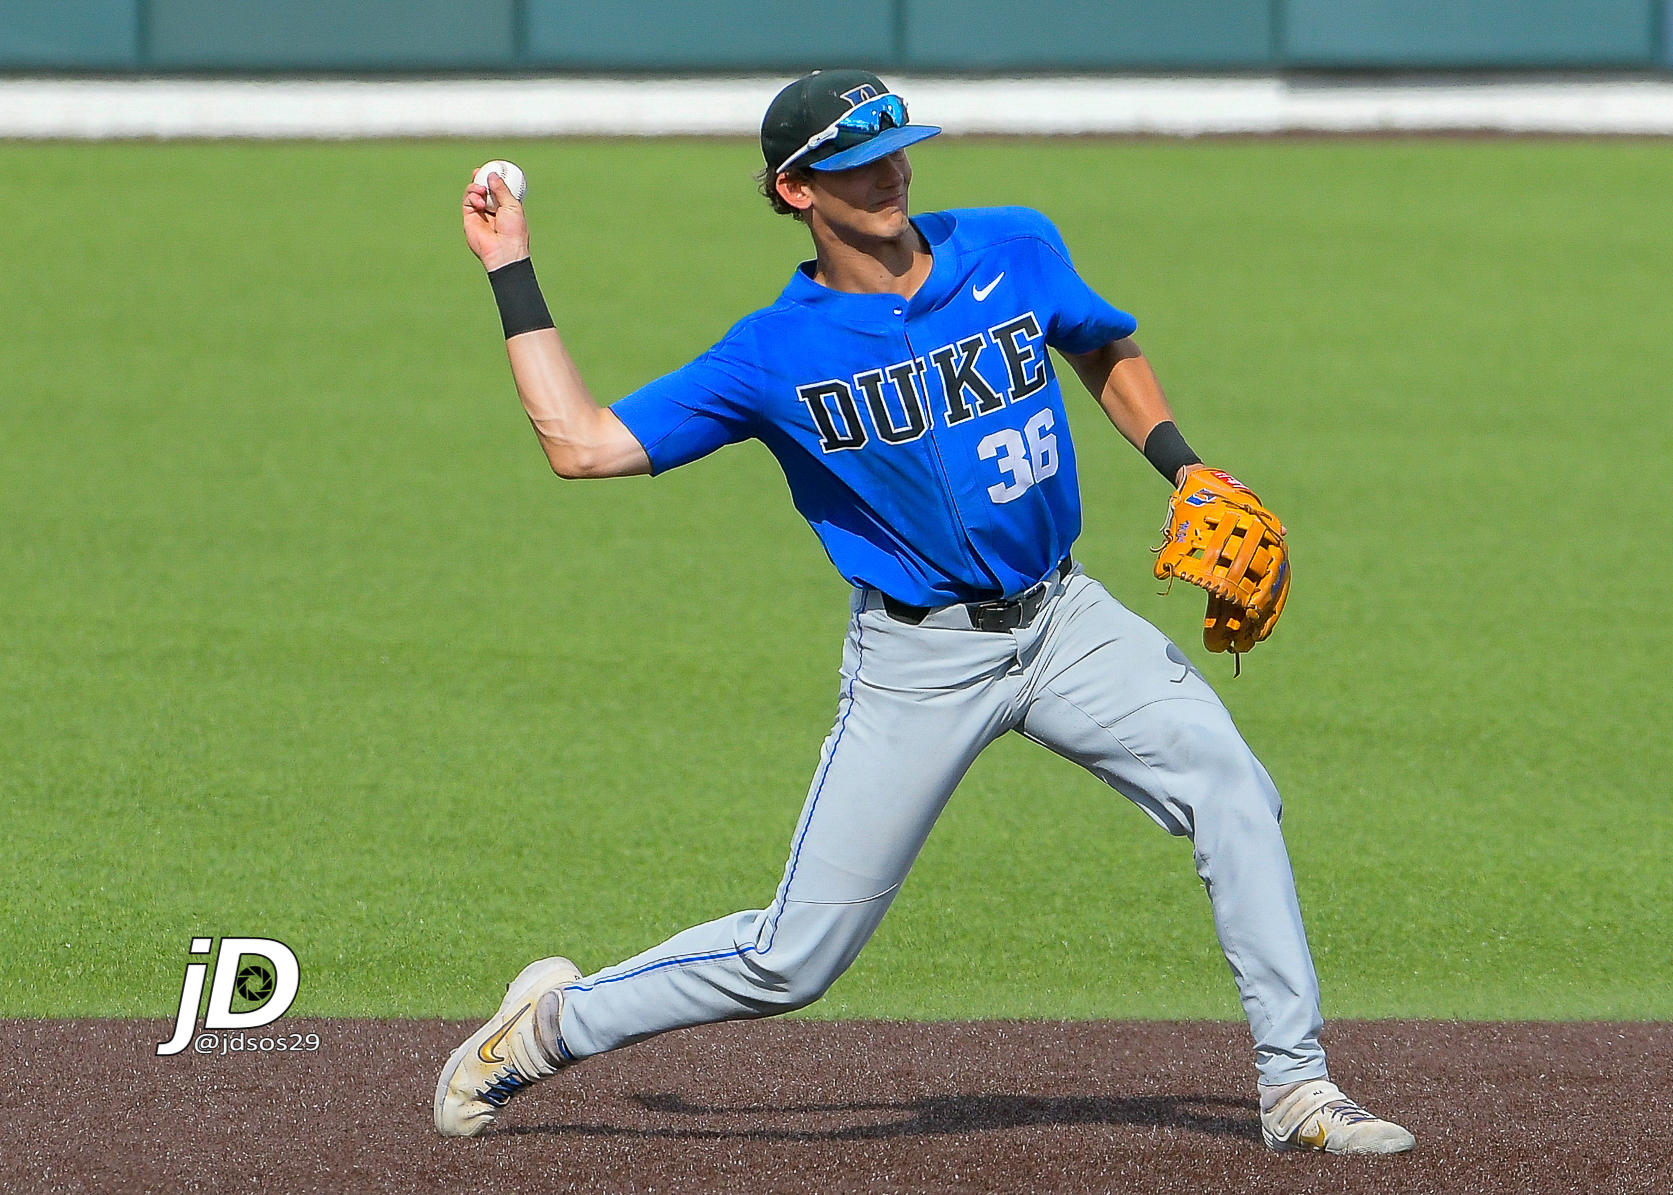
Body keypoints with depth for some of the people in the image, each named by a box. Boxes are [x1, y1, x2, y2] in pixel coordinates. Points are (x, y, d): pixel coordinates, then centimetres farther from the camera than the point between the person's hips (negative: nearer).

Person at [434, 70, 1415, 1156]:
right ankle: (552, 1025, 19)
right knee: (795, 958, -4)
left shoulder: (1015, 251, 0)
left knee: (1232, 790, -19)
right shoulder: (776, 353, -8)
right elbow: (582, 443, -10)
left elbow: (1107, 352, 20)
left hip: (1063, 620, 3)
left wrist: (1183, 469, 5)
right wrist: (513, 274, -7)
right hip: (918, 660, -3)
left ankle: (1297, 1088, -12)